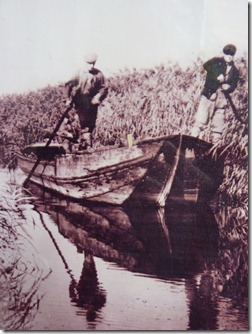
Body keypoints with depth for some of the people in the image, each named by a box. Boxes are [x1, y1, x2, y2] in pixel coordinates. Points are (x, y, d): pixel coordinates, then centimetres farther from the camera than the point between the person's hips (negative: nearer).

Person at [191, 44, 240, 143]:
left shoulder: (234, 71, 17)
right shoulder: (217, 61, 5)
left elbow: (233, 85, 15)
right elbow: (206, 65, -14)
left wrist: (229, 87, -9)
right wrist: (217, 75, -23)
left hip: (222, 98, 5)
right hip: (209, 94, -4)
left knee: (218, 125, 6)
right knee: (201, 121, -12)